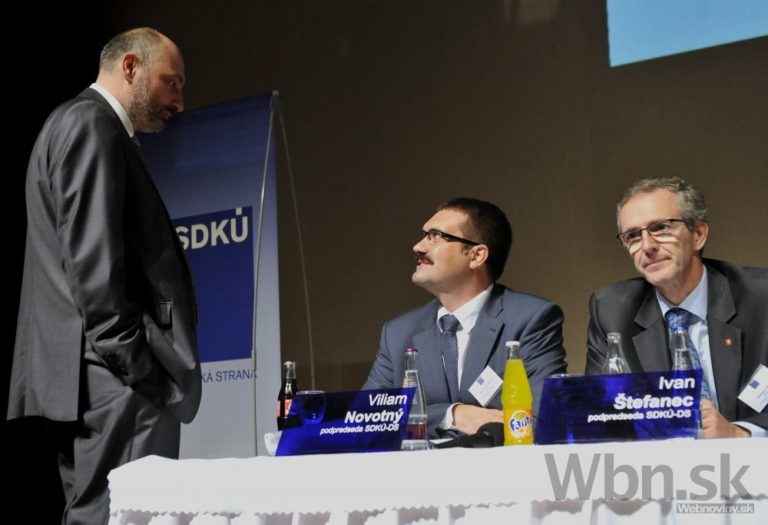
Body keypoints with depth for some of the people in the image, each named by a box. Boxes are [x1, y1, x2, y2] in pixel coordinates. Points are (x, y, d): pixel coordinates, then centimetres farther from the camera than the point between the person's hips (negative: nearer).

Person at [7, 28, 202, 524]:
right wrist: (134, 367, -19)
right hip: (115, 381, -11)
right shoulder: (91, 123, -7)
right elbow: (93, 258, -18)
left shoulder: (82, 125, 25)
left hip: (94, 382, 11)